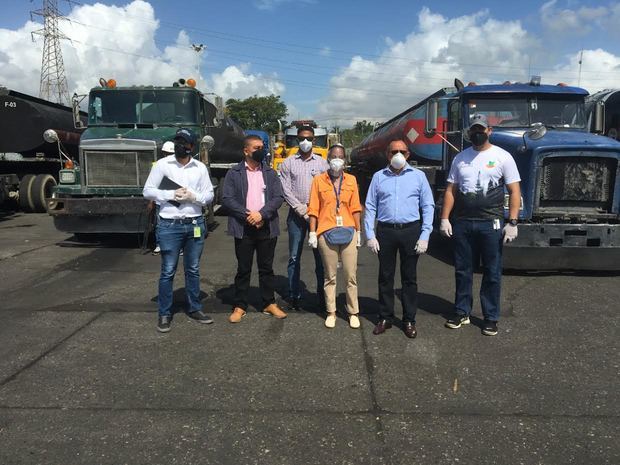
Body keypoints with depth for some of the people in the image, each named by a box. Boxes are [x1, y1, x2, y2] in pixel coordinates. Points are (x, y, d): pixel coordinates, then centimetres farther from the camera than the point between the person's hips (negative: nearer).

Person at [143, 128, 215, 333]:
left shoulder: (200, 167, 5)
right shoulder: (162, 164, -1)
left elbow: (209, 195, 6)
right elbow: (148, 191, -1)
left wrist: (193, 196, -13)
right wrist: (170, 194, -14)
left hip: (195, 224, 3)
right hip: (169, 225, -2)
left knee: (193, 270, 13)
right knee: (168, 271, 3)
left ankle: (195, 309, 26)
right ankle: (164, 314, 14)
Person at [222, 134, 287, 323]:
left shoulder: (270, 173, 9)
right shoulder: (233, 173, 3)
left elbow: (278, 197, 0)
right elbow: (227, 199, -6)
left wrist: (261, 213, -14)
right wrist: (248, 216, -14)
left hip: (267, 228, 2)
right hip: (244, 228, -2)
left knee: (266, 268, 10)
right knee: (243, 269, 6)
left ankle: (269, 303, 22)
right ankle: (239, 306, 16)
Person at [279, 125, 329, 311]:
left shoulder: (322, 162, 10)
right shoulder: (288, 163, 7)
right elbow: (286, 190, 0)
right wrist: (302, 210, -9)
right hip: (296, 213, 0)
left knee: (321, 256, 1)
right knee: (294, 257, 2)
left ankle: (322, 295, 11)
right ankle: (294, 296, 11)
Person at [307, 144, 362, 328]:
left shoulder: (351, 180, 8)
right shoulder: (319, 180, 3)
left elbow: (355, 207, 9)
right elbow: (313, 209, 2)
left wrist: (358, 231, 6)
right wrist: (312, 232, -2)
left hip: (348, 232, 1)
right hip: (326, 233, -1)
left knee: (351, 276, 3)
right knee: (330, 276, 7)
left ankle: (353, 313, 15)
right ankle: (331, 312, 18)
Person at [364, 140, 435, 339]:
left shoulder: (418, 176, 5)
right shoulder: (378, 177, 8)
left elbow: (428, 206, 3)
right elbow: (370, 207, 6)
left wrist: (425, 236, -5)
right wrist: (370, 235, -2)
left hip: (410, 231, -1)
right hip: (385, 231, 1)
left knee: (409, 278, 7)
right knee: (385, 277, 8)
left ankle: (409, 320, 17)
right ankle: (385, 317, 20)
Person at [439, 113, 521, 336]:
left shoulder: (502, 157, -2)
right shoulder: (460, 158, 9)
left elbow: (514, 191, -4)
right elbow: (450, 190, 9)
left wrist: (512, 222, -12)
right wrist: (445, 219, 0)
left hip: (491, 224, -3)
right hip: (462, 223, 3)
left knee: (492, 272, 5)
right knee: (462, 270, 11)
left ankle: (491, 317, 17)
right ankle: (462, 312, 24)